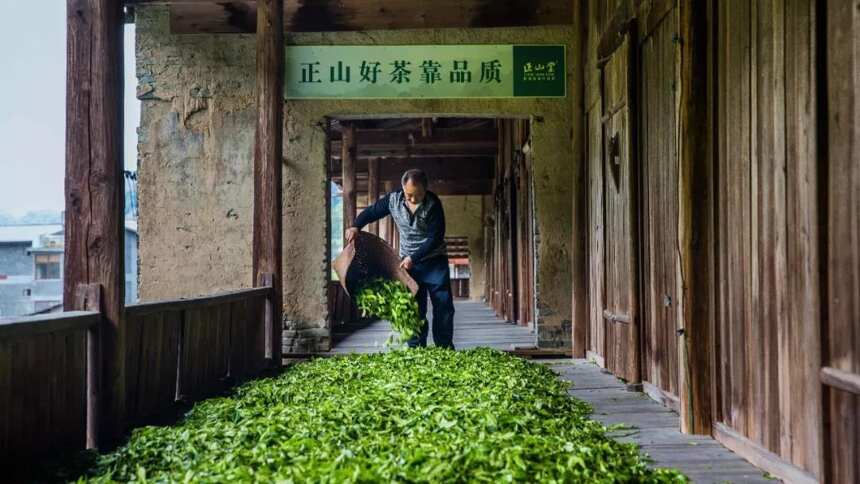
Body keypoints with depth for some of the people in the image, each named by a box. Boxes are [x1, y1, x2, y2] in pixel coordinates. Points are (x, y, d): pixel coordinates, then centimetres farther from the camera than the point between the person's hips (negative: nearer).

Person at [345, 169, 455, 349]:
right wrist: (356, 226, -14)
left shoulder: (433, 204, -20)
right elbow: (371, 211, 4)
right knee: (414, 308, 5)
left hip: (434, 260, -2)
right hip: (408, 261, 2)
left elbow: (436, 238, -19)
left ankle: (445, 349, 8)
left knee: (443, 306, -2)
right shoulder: (393, 199, -11)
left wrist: (414, 258, -24)